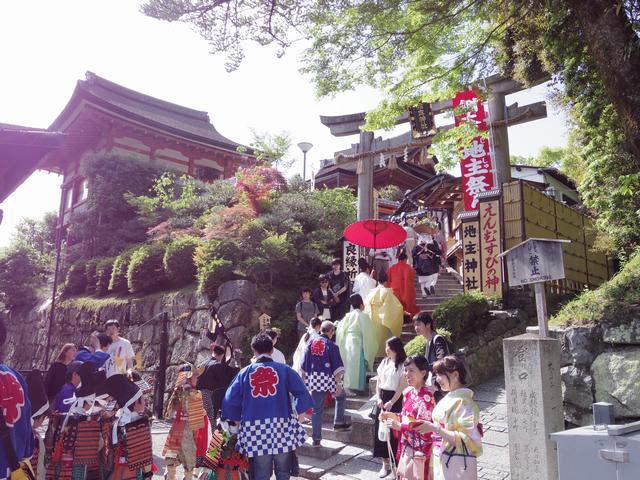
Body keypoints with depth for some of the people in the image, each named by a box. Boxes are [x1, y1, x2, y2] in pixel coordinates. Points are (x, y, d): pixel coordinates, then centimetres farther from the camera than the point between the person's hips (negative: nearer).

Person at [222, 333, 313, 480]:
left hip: (255, 430, 1)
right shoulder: (284, 369, 0)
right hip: (282, 427, -1)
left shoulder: (245, 372, 4)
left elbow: (229, 400, 2)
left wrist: (241, 418, 17)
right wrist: (296, 411, 9)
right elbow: (302, 393, -6)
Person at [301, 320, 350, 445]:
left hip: (313, 379, 4)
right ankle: (339, 422, 21)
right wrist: (338, 384, -10)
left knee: (317, 409, 10)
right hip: (328, 379, -3)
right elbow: (337, 367, -11)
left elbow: (304, 365, 8)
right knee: (341, 396, 25)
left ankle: (316, 438, 13)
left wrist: (304, 380, 16)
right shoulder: (331, 345, -7)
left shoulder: (310, 343, 4)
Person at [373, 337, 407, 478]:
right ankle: (385, 463, 16)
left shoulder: (403, 365, -9)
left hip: (395, 400, -6)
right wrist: (378, 398, -1)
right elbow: (378, 382, 10)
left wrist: (391, 402, -15)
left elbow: (402, 386, -12)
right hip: (382, 399, 6)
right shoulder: (384, 362, 9)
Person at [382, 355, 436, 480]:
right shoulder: (408, 392, 6)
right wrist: (393, 416, 1)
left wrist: (400, 426, -21)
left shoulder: (426, 395, -18)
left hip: (420, 450, -8)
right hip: (407, 447, 8)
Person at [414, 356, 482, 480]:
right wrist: (430, 425, 2)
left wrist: (435, 428, -24)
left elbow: (466, 440, -24)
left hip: (456, 465, -7)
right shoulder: (449, 398, 5)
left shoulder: (463, 403, -19)